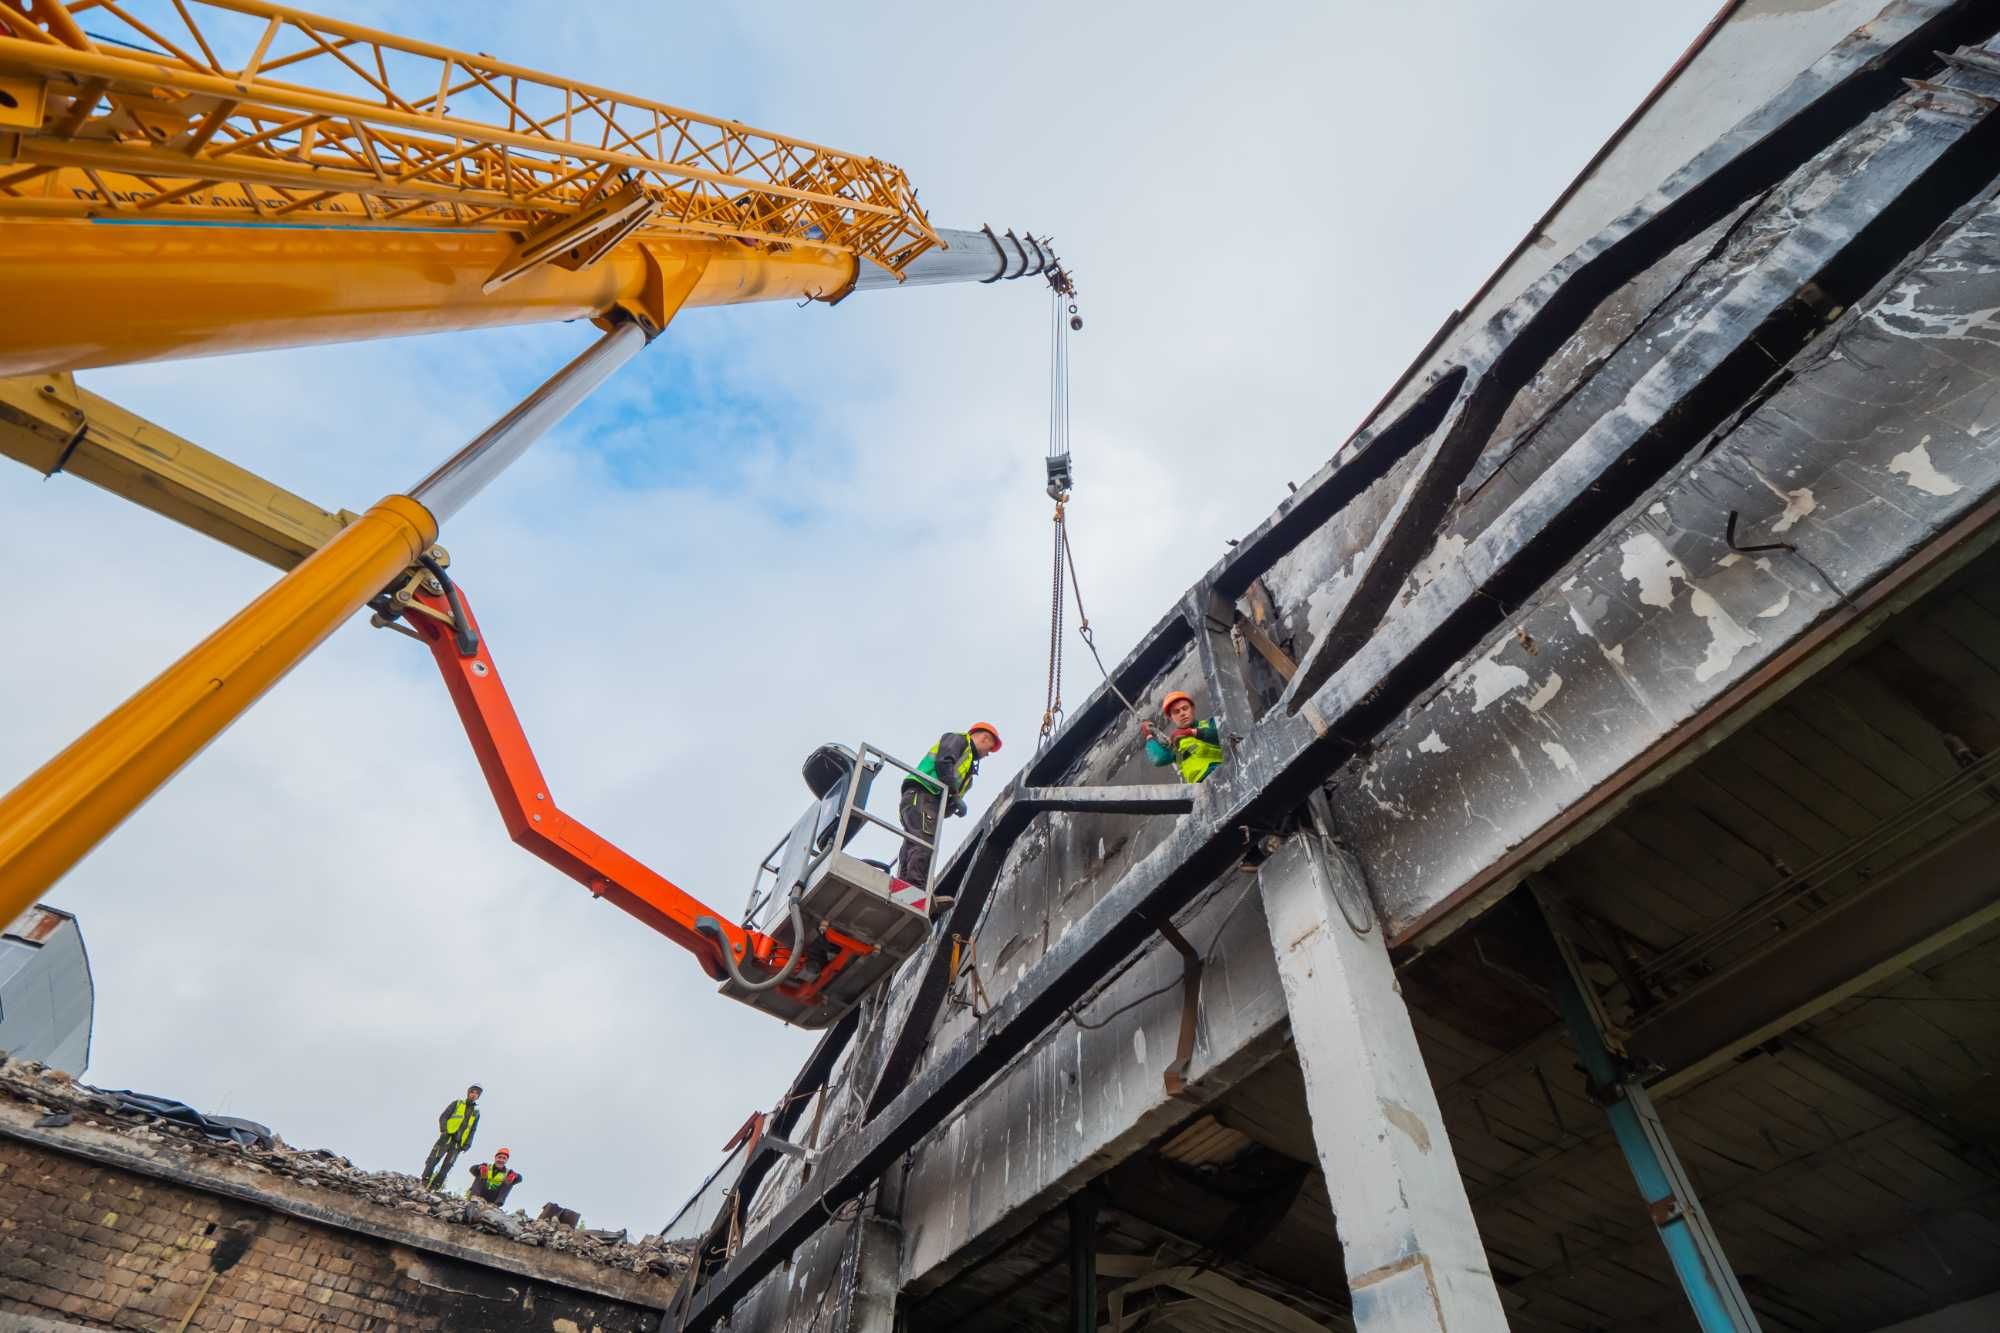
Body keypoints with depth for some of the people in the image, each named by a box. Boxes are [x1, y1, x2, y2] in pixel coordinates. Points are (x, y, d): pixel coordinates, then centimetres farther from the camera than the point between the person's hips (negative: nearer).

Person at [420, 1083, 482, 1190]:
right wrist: (444, 1130, -14)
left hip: (458, 1143, 2)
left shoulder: (476, 1112, 16)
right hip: (447, 1137, -2)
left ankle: (435, 1186, 0)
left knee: (447, 1165, -4)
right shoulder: (457, 1103, 9)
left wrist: (467, 1143, 5)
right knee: (434, 1159, -12)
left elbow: (473, 1130, 17)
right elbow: (443, 1117, 2)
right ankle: (425, 1181, -6)